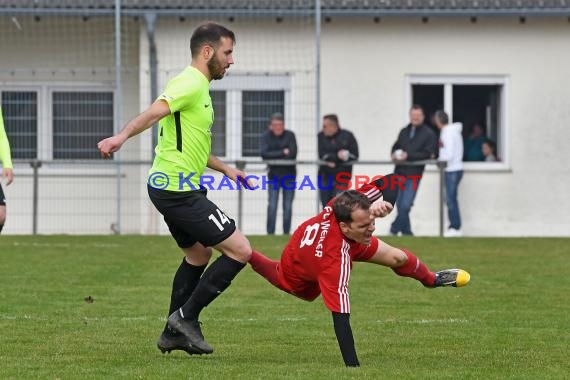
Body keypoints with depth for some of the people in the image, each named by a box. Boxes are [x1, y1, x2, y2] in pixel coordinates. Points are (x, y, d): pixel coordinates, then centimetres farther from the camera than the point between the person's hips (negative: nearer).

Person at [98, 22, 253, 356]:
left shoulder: (199, 88, 18)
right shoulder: (190, 84, -14)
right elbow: (155, 112, -33)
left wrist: (226, 169, 33)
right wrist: (122, 136, -49)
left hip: (171, 187, 11)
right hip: (178, 190, -11)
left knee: (199, 253, 25)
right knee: (240, 250, -9)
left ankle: (175, 333, 30)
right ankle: (186, 316, -3)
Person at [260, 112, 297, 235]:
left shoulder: (290, 135, -3)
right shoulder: (266, 136, 0)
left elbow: (293, 153, -15)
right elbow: (264, 154, -14)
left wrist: (274, 156, -13)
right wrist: (283, 153, -16)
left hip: (289, 174, 0)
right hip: (274, 175, 0)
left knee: (288, 205, 1)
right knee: (272, 205, -7)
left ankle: (286, 233, 5)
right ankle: (270, 233, -5)